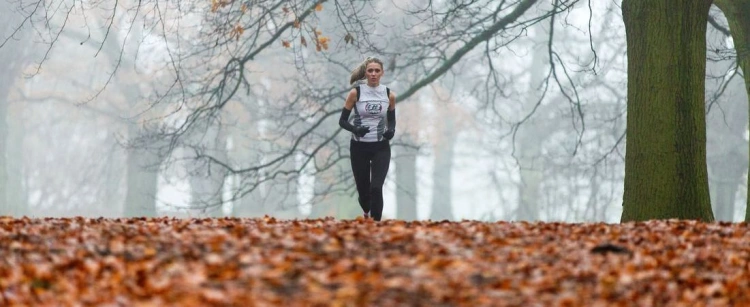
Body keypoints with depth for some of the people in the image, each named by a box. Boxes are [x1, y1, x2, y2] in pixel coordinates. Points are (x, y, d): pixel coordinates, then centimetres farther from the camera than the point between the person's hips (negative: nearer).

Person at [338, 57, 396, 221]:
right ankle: (367, 214, 41)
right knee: (363, 190, 9)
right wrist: (355, 129, -22)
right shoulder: (355, 92, -6)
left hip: (381, 147, 0)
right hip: (359, 147, 0)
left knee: (376, 188, -16)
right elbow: (342, 120, -2)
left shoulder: (389, 95, 1)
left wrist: (391, 130, -8)